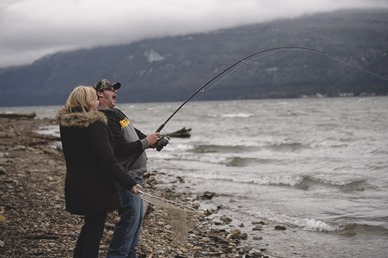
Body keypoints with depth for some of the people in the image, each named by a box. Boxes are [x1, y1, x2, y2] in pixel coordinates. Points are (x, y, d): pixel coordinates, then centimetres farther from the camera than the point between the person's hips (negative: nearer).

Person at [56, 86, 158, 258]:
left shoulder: (65, 123, 3)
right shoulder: (95, 125, -21)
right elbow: (108, 161, -24)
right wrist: (129, 183, -21)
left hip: (75, 184, 8)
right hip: (96, 188, -8)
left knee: (90, 226, 24)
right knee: (94, 229, 3)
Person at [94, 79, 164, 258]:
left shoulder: (116, 113, 15)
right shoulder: (105, 119, -18)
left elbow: (134, 133, 20)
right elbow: (121, 149, -24)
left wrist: (152, 140, 3)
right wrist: (146, 142, -15)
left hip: (134, 173, 11)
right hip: (125, 176, -11)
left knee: (137, 215, 16)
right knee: (130, 215, -10)